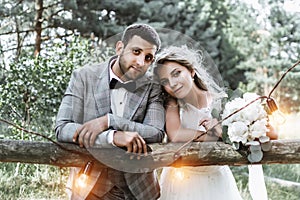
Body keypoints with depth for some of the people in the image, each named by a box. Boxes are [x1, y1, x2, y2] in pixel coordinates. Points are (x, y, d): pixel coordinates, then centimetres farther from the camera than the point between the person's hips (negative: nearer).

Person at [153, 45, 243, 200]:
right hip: (181, 181, -2)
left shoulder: (221, 101, -9)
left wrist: (223, 131, -28)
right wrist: (214, 136, -24)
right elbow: (174, 135, -29)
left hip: (217, 180, 2)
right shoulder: (171, 102, -11)